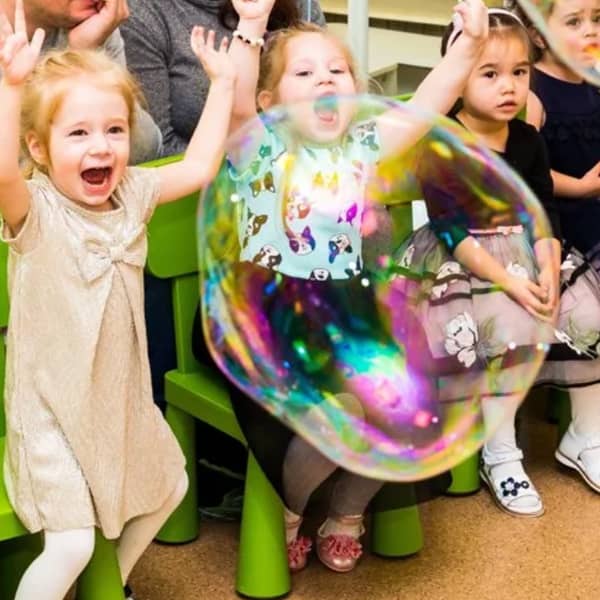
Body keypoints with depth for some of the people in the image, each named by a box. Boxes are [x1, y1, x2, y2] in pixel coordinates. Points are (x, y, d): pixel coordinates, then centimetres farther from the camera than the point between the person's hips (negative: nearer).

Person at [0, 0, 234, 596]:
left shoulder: (131, 194, -3)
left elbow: (198, 167, 8)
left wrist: (222, 83, 6)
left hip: (121, 391, 7)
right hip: (52, 404, -7)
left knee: (165, 488, 25)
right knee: (71, 543, -15)